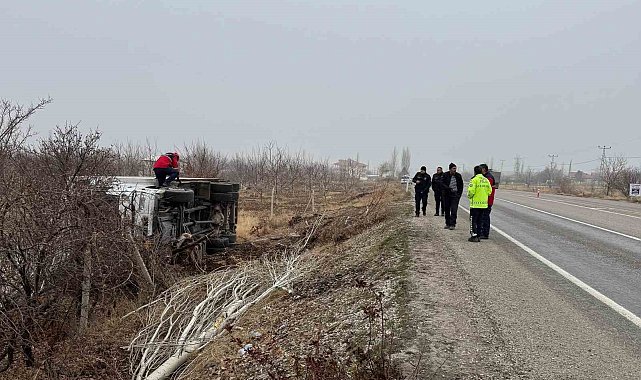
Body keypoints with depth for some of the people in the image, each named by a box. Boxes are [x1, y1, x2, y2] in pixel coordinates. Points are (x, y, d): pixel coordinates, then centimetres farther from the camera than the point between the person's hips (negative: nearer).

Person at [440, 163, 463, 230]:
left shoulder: (458, 176, 3)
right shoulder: (445, 175, -2)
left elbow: (461, 186, 12)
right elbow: (442, 184, -6)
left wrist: (459, 194, 2)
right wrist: (448, 188, -22)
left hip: (455, 195, -1)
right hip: (447, 195, 1)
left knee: (454, 210, -10)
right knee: (447, 210, 7)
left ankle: (452, 224, -9)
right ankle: (447, 224, 18)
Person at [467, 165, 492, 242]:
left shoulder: (474, 180, -12)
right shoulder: (486, 180, 6)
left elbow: (471, 191, -18)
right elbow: (489, 191, 6)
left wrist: (469, 196, 2)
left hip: (475, 204, -6)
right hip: (484, 204, 6)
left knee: (473, 221, 2)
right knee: (479, 221, 15)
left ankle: (474, 236, -2)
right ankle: (478, 236, 17)